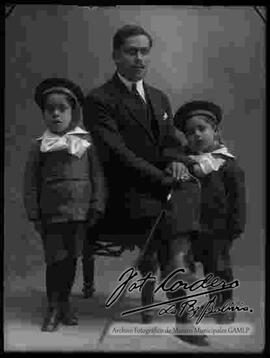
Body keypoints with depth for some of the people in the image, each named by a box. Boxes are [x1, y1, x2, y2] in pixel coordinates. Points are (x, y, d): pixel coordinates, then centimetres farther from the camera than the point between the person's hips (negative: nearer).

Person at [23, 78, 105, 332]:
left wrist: (97, 208, -5)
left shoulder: (86, 142, 0)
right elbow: (31, 183, 1)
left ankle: (65, 303, 28)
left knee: (71, 259, 11)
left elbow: (97, 176, 0)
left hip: (80, 214, 1)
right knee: (54, 260, 4)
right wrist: (34, 215, -3)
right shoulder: (39, 146, 0)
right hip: (51, 215, -1)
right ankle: (53, 308, 19)